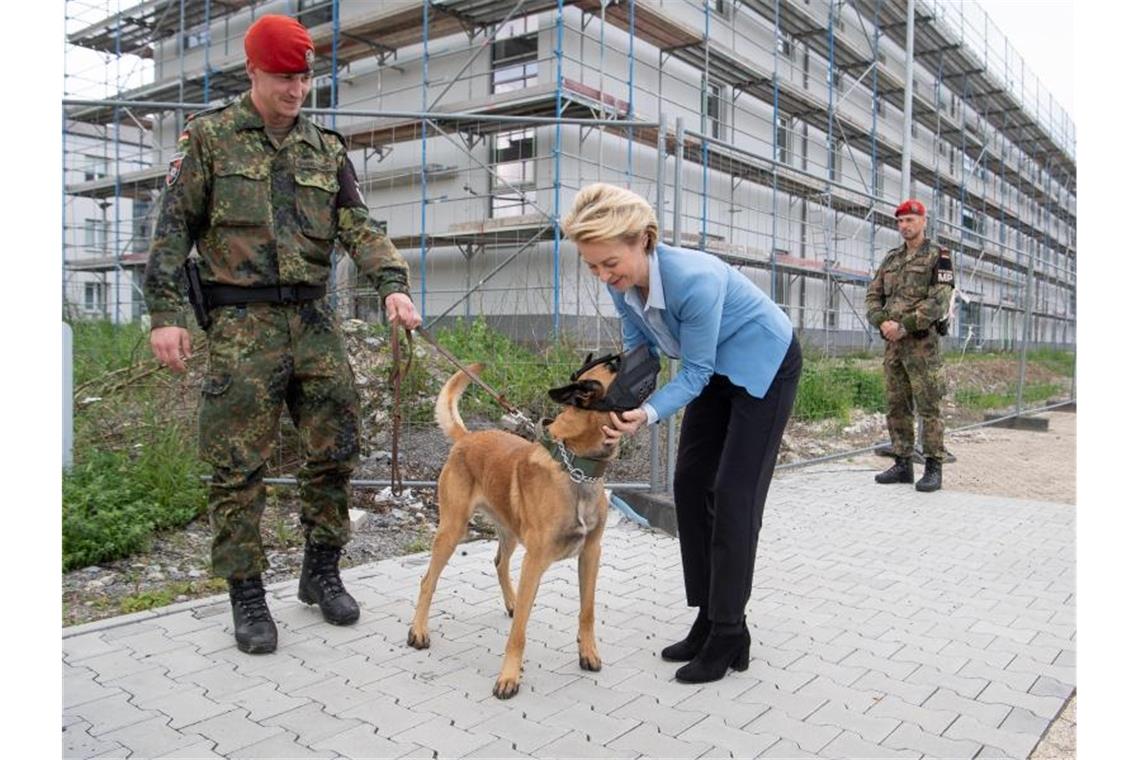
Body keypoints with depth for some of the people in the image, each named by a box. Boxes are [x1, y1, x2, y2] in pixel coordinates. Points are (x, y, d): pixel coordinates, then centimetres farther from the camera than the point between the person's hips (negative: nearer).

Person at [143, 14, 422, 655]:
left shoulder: (327, 148, 13)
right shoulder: (209, 137, 5)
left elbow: (359, 227, 4)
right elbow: (173, 229, 2)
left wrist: (392, 283, -14)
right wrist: (166, 312, -8)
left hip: (315, 319, 4)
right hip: (242, 325, -3)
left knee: (337, 448, 5)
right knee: (239, 465, -1)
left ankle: (322, 572, 23)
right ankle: (247, 595, 13)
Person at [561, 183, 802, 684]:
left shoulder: (695, 279, -37)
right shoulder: (622, 283, -16)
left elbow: (694, 372, -27)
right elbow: (639, 351, -2)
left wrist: (648, 414, -41)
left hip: (765, 366, -7)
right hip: (718, 370, 7)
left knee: (733, 495, -9)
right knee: (691, 486, 4)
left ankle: (729, 635, 3)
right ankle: (708, 620, 15)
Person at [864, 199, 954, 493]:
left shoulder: (938, 256, -2)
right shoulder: (891, 258, 16)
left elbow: (939, 301, -13)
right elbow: (873, 296, 11)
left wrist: (904, 325, -19)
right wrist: (883, 323, -8)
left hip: (922, 343, -6)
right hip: (892, 344, 6)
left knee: (928, 406, -4)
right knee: (896, 407, 8)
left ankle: (934, 467, 2)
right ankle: (902, 465, 15)